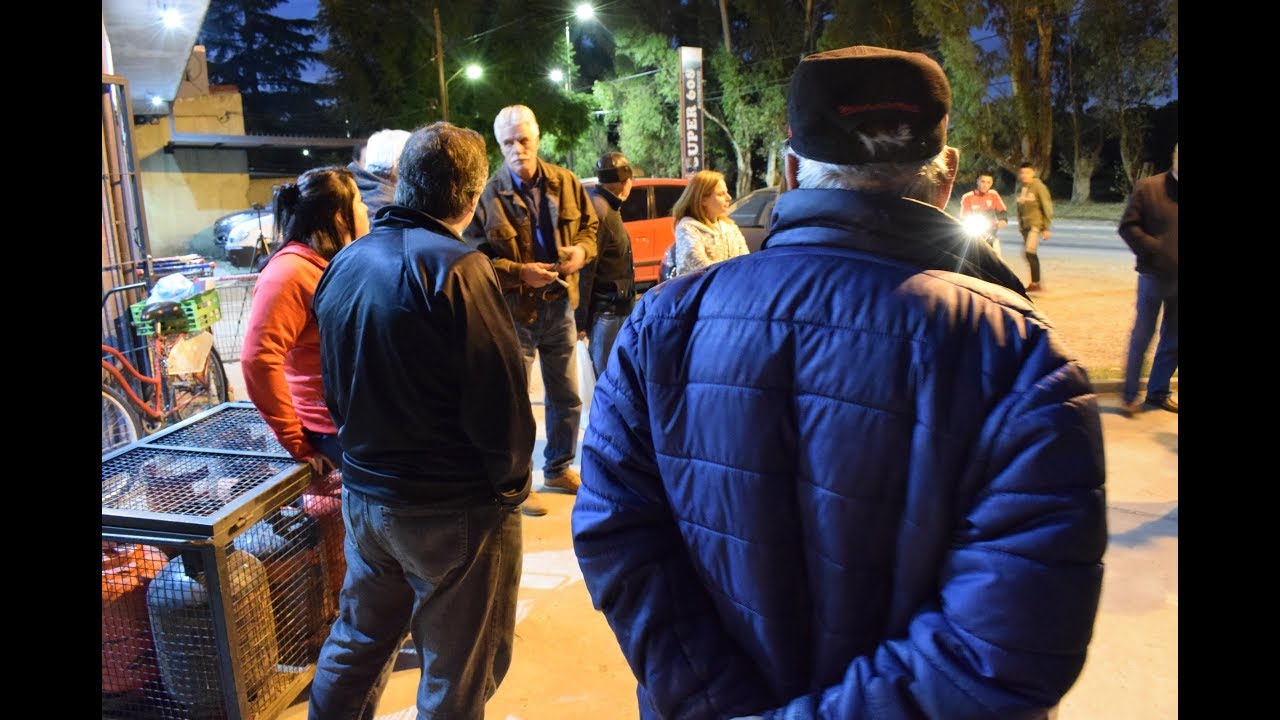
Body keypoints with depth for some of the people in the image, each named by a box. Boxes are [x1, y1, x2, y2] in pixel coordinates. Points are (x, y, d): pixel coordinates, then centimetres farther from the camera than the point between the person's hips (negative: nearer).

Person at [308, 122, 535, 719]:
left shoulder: (344, 263, 3)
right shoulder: (455, 268, -21)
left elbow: (337, 388, 10)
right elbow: (501, 401, -21)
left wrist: (370, 455, 17)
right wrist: (509, 480, -3)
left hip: (363, 495, 7)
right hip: (456, 511, -7)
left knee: (356, 638, 26)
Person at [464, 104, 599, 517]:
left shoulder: (565, 182, 2)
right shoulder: (489, 194, -12)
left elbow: (589, 224, 13)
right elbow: (476, 256, -12)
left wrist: (582, 249, -8)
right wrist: (520, 273, -23)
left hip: (560, 304, 5)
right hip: (514, 311, -4)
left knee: (567, 397, 16)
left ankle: (559, 468, 36)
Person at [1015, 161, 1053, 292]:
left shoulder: (1039, 187, -8)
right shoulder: (1020, 188, 11)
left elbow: (1047, 208, -9)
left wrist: (1046, 228, -11)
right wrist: (1020, 225, 17)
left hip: (1036, 224, -7)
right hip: (1025, 225, 7)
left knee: (1030, 252, -17)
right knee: (1030, 254, 10)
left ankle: (1035, 283, -13)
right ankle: (1034, 282, 18)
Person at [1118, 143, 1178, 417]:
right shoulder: (1149, 187, -4)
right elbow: (1127, 226, -7)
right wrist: (1155, 250, -15)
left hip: (1176, 279, 5)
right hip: (1154, 276, -4)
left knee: (1172, 339, 10)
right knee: (1142, 336, 2)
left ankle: (1158, 392, 22)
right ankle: (1130, 394, 11)